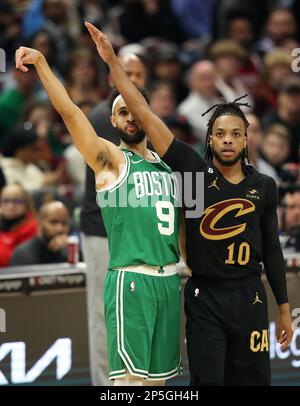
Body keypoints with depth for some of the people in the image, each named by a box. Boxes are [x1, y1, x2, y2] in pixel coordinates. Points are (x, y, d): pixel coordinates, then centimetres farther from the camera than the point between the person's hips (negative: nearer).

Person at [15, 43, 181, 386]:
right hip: (130, 281, -6)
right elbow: (68, 111, -14)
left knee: (158, 375, 10)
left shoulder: (165, 164, 16)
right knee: (130, 376, -13)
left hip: (168, 280, 6)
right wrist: (41, 63, -23)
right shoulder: (111, 160, -2)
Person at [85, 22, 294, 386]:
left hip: (249, 298, 2)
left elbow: (271, 249, 11)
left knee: (253, 379, 4)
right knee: (208, 381, -1)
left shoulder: (263, 186, 4)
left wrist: (284, 309, 10)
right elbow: (144, 114, -7)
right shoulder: (195, 171, -3)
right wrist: (112, 61, -11)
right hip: (204, 297, -2)